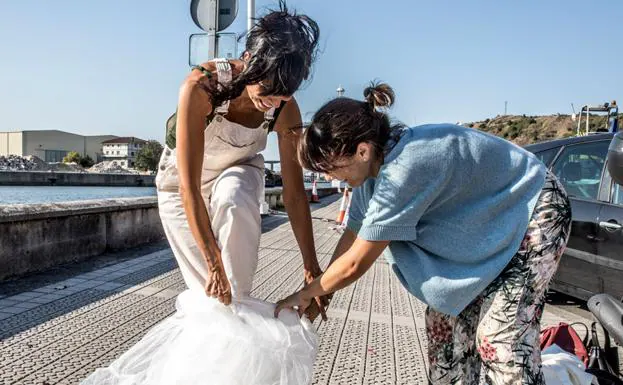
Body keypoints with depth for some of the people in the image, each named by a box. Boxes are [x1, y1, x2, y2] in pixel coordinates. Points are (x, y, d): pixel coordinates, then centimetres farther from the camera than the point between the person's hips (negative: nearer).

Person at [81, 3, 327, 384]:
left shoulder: (286, 108, -26)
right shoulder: (201, 86, -36)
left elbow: (295, 191, -20)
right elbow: (189, 188, -36)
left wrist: (312, 268, -18)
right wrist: (213, 263, -36)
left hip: (239, 170, 2)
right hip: (182, 180, -1)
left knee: (234, 200, -36)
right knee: (208, 290, -4)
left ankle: (240, 303, -19)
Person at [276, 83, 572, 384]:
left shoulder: (404, 169, -37)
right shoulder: (374, 165, -9)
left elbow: (354, 265, -27)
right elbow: (352, 237, 2)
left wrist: (303, 295, -13)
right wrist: (321, 291, 3)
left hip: (532, 214, -8)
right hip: (484, 226, 8)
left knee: (500, 340, -15)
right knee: (444, 319, 4)